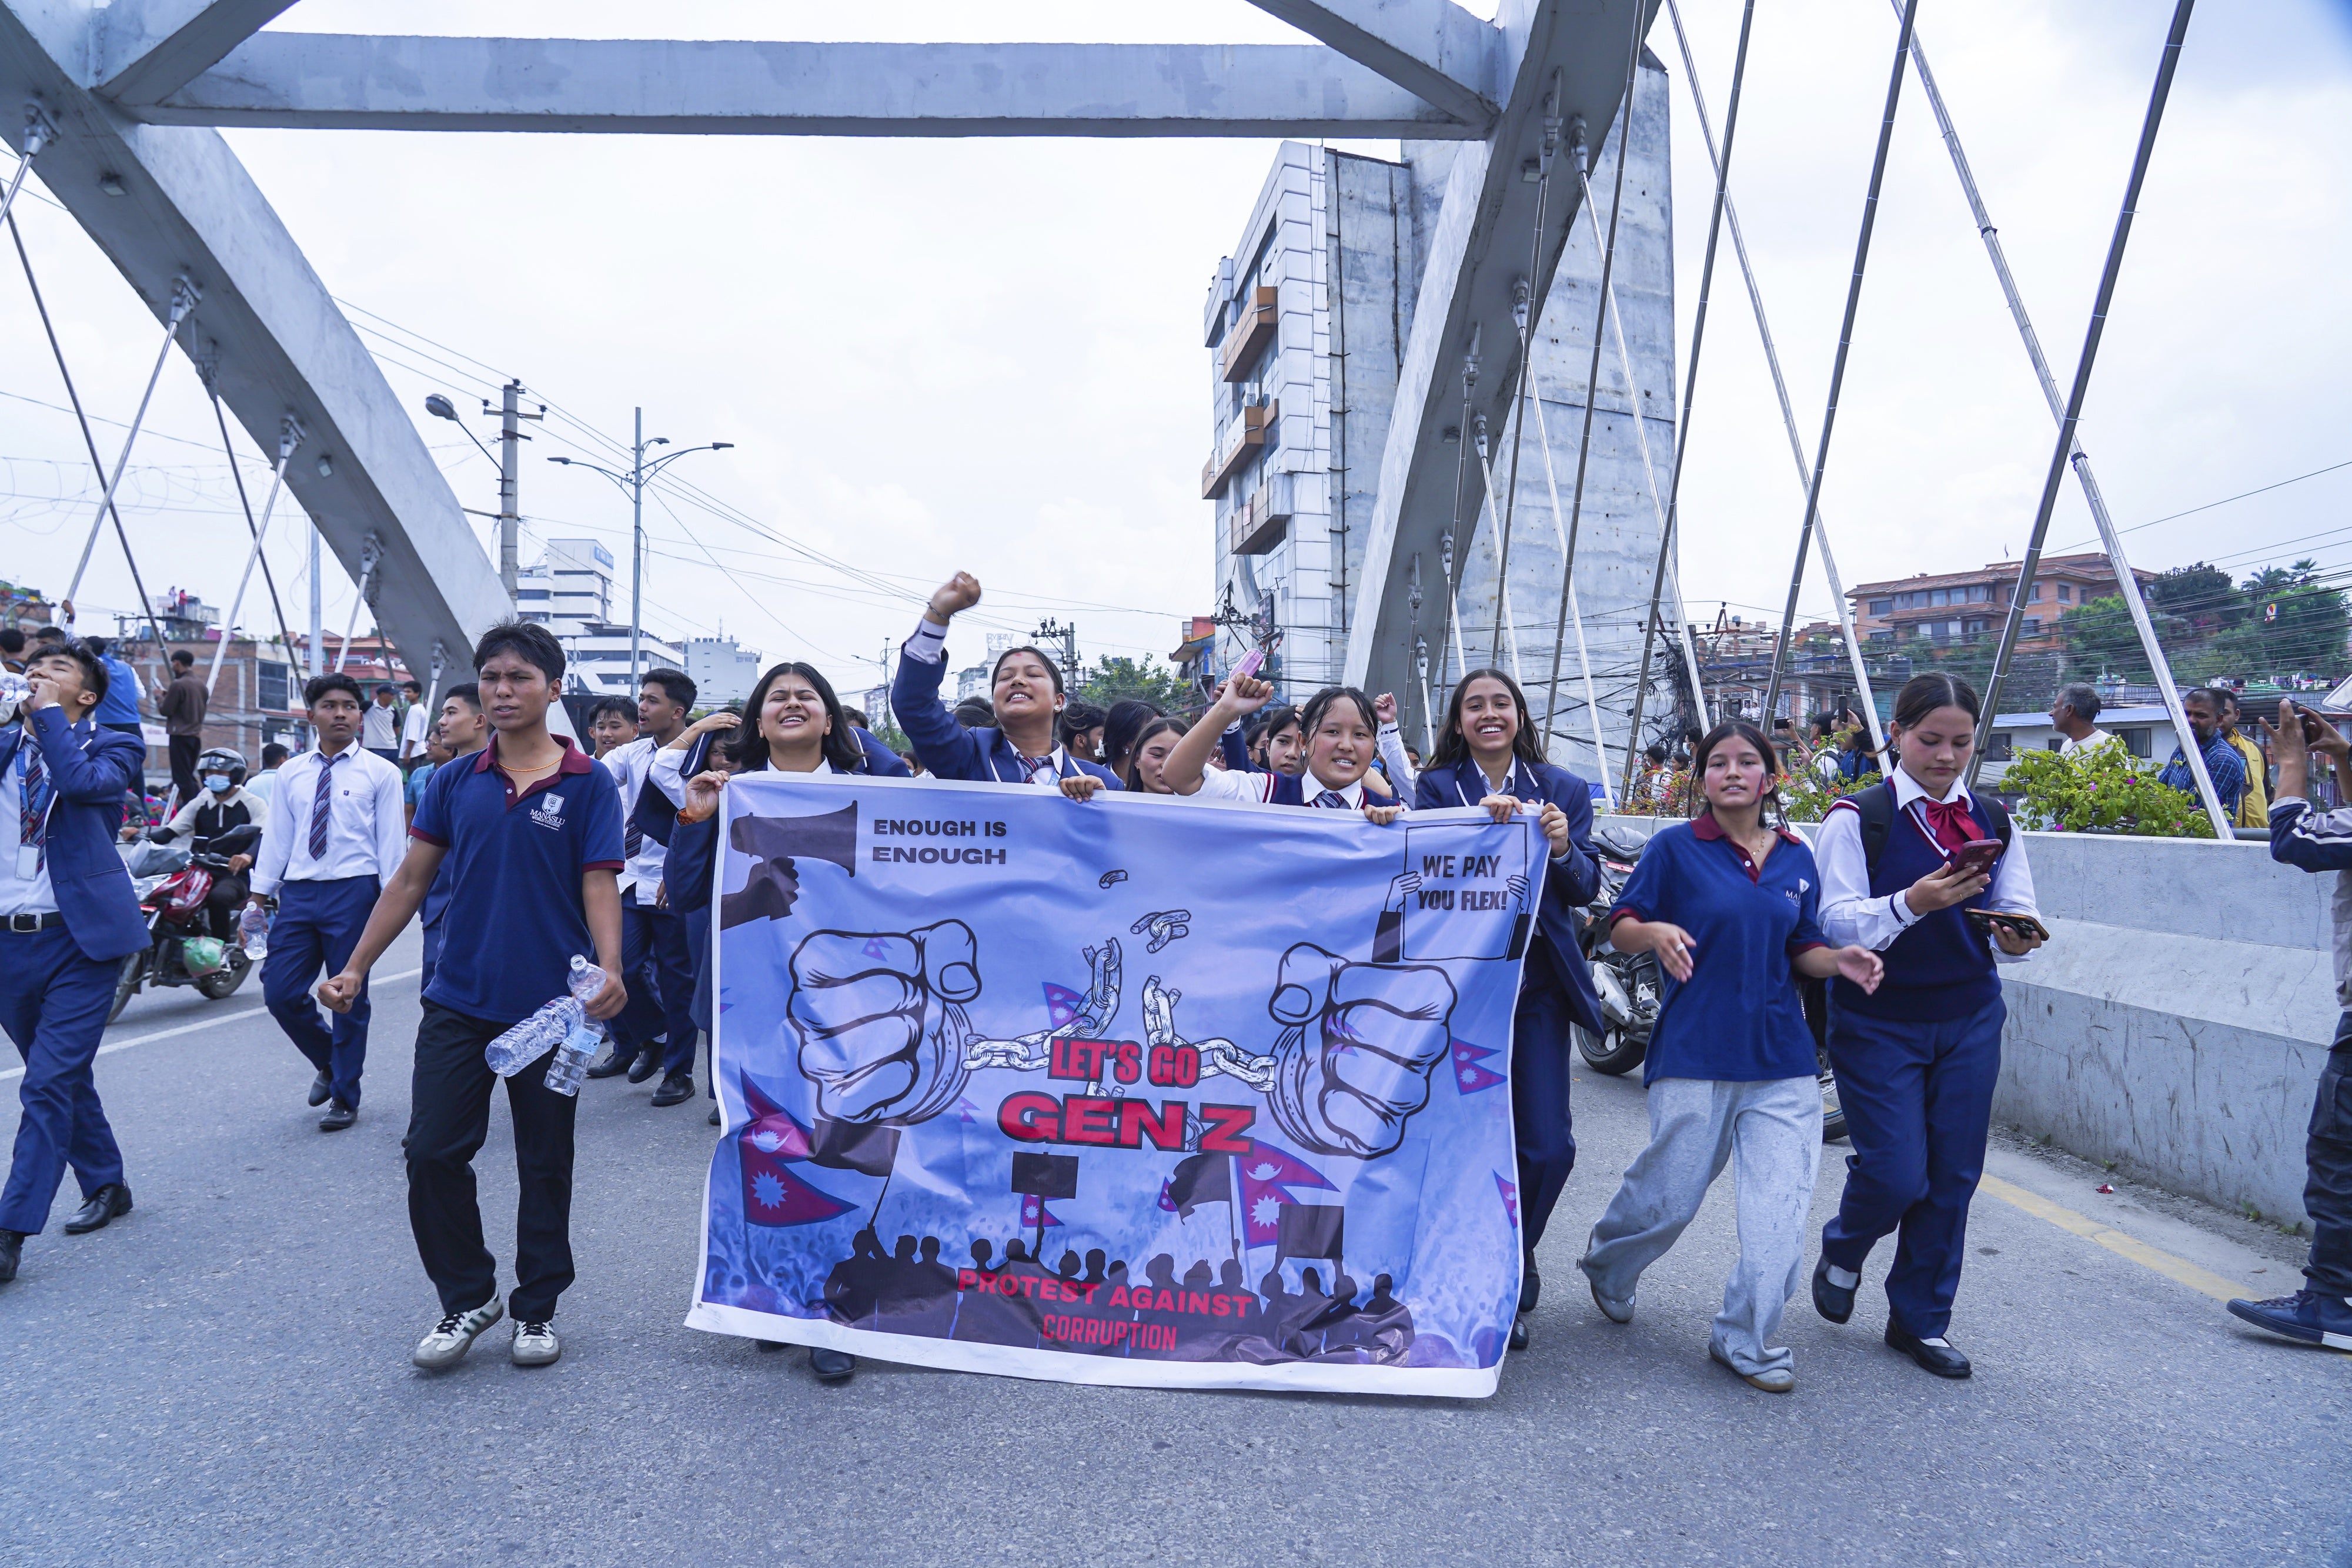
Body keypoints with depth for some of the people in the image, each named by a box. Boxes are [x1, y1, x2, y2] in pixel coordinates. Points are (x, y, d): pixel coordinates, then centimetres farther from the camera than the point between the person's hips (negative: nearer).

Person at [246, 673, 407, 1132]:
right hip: (298, 891, 4)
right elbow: (276, 837, 11)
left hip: (353, 890, -4)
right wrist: (258, 897, 7)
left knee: (349, 998, 3)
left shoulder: (380, 772, 1)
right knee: (281, 992, 0)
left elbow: (390, 841, -2)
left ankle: (345, 1097, 18)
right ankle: (329, 1061, 29)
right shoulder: (291, 774, 12)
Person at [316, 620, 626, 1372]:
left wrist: (610, 970, -26)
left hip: (551, 1006, -3)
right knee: (433, 1152, 2)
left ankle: (537, 1307, 26)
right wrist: (355, 969, 4)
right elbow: (411, 879, 9)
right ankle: (466, 1296, 23)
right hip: (459, 1001, 3)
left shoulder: (588, 784, -5)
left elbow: (599, 887, -10)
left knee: (545, 1164, 9)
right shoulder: (455, 782, 6)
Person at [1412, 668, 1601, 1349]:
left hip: (1541, 985, 2)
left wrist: (1562, 849, -19)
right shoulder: (1438, 787, 1)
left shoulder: (1565, 790, 7)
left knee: (1549, 1146, 1)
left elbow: (1586, 889, 1)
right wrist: (1481, 822, -27)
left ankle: (1510, 1272, 26)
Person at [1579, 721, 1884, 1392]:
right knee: (1671, 1196, 5)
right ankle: (1608, 1263, 37)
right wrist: (1654, 932, -24)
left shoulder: (1796, 858, 10)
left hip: (1782, 1058, 4)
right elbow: (1619, 927, -2)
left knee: (1781, 1205, -1)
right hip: (1695, 1053, -3)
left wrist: (1838, 960, -5)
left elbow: (1801, 950, 16)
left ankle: (1748, 1341, 17)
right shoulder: (1675, 847, -3)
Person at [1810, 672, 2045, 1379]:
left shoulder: (1993, 820, 6)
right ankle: (1841, 1252, 28)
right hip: (1878, 1021, -4)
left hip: (1970, 1019, 4)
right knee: (1897, 1173, -6)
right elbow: (1834, 921, -15)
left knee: (1954, 1174, 7)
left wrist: (2016, 935, -20)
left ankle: (1921, 1319, 25)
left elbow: (2016, 912, 3)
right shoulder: (1857, 818, -8)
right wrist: (1911, 904, -31)